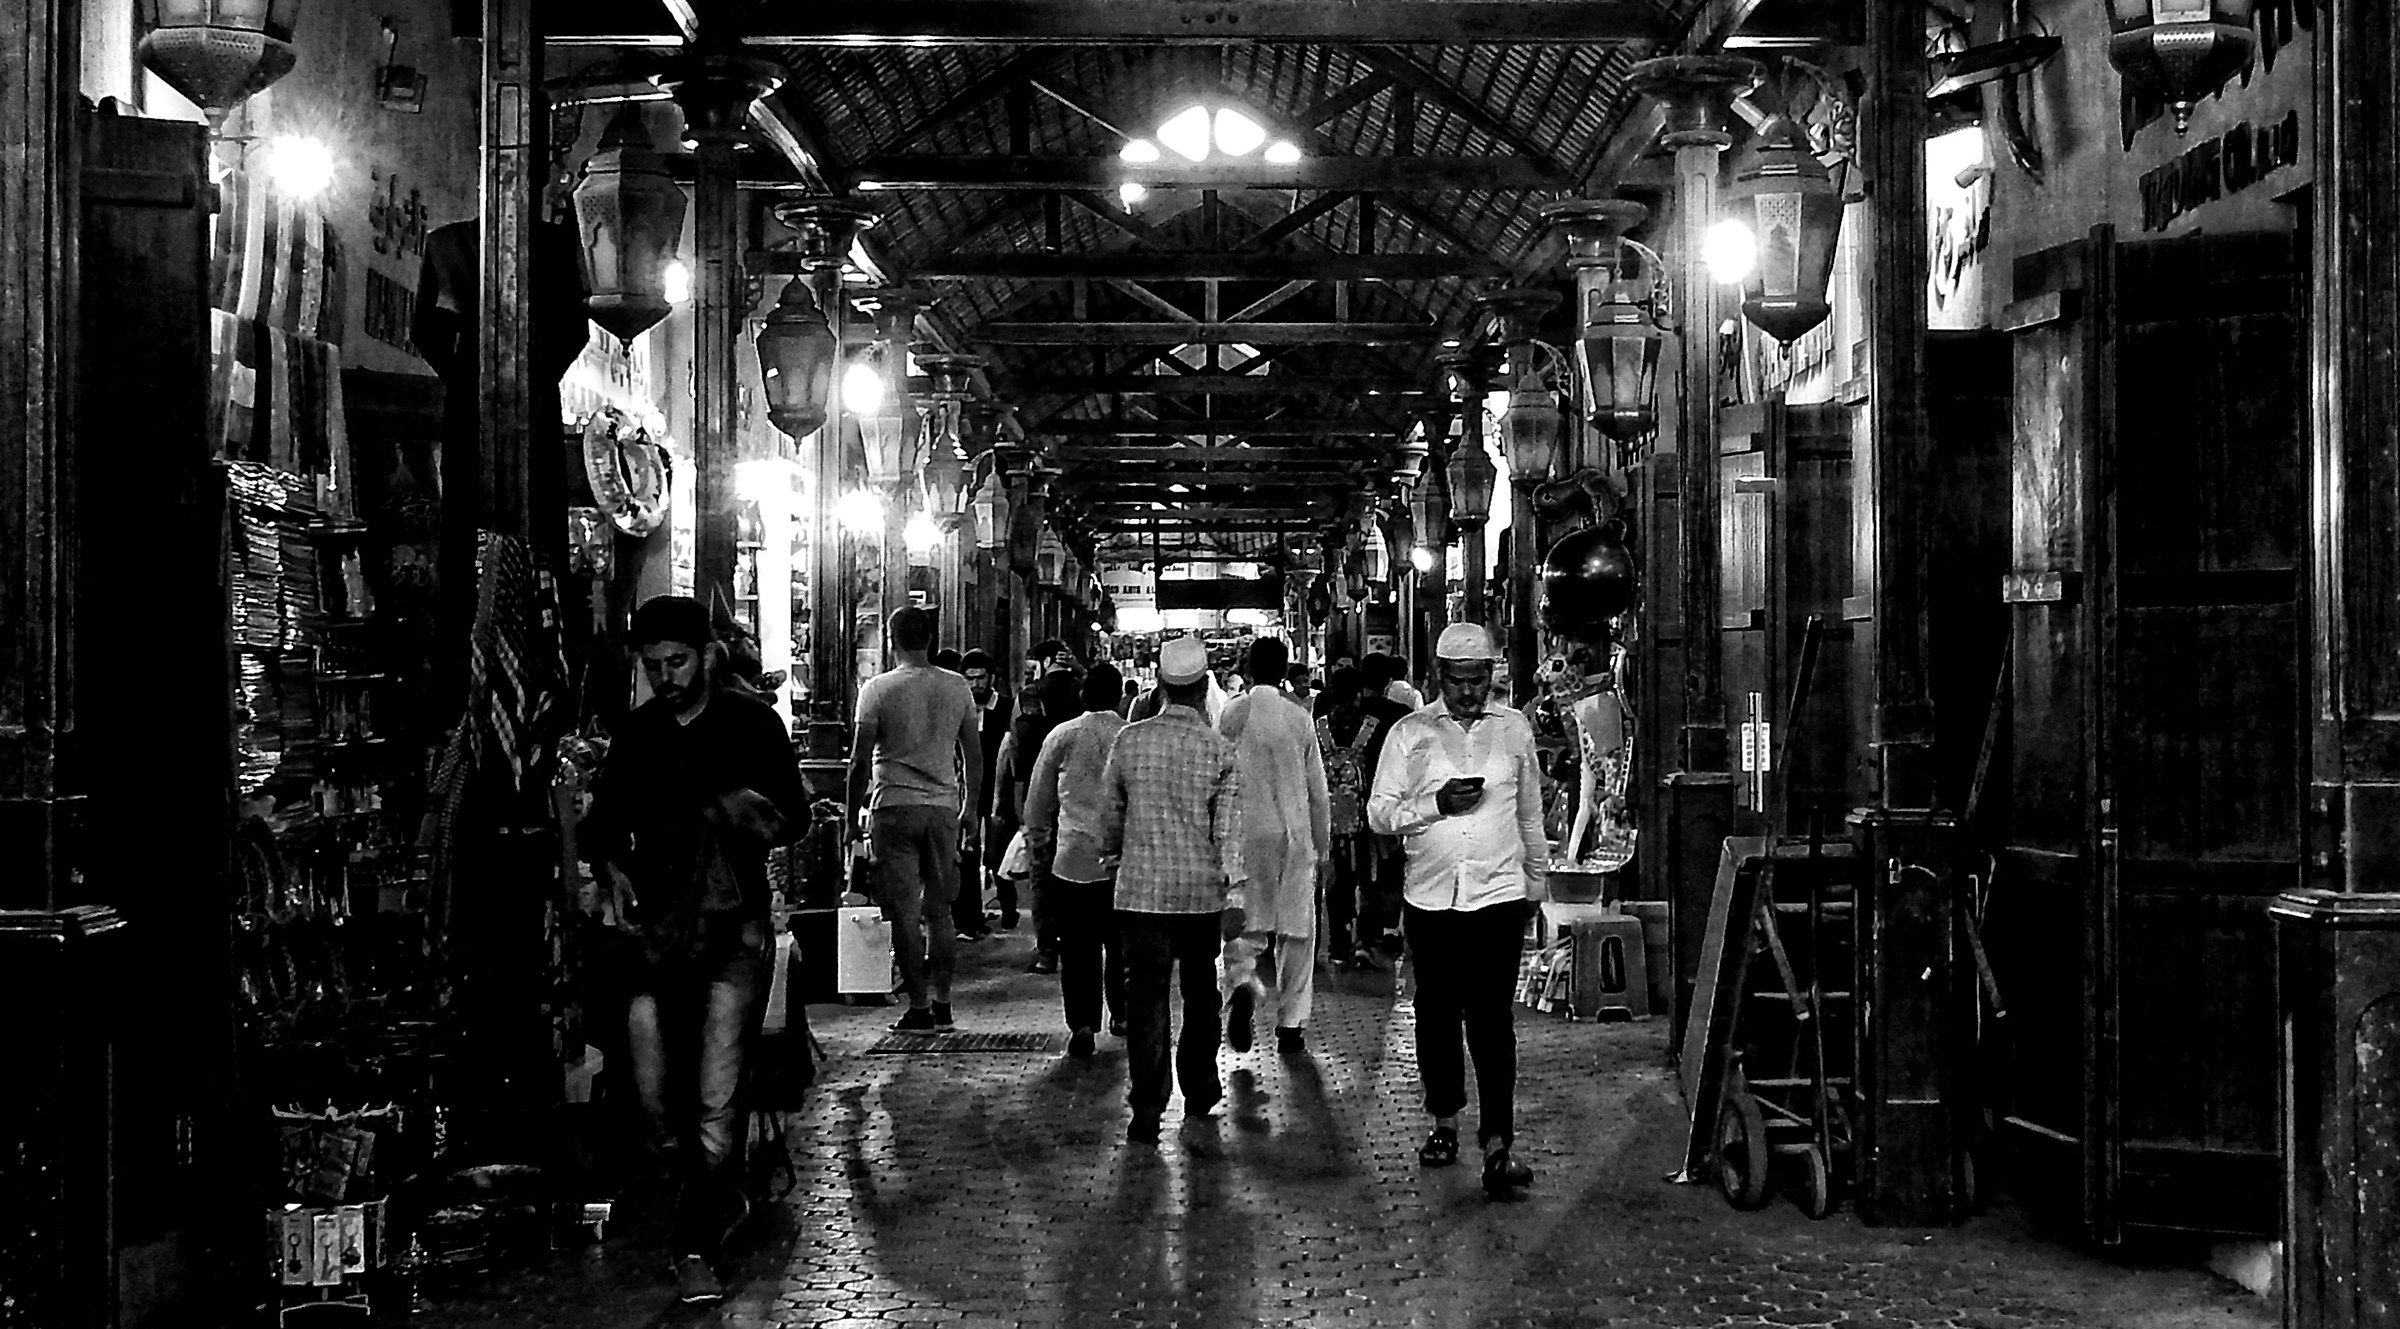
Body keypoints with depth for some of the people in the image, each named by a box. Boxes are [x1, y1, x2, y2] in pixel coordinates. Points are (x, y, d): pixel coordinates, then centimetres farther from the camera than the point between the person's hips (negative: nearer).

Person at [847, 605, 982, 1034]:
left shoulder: (878, 689, -6)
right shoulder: (957, 687, 4)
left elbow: (860, 761, -7)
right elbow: (974, 757, 9)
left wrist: (853, 815, 2)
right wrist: (969, 807, 20)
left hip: (894, 807, -3)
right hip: (944, 807, 4)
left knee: (904, 913, 0)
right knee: (939, 910, 12)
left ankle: (919, 1006, -1)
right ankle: (942, 1002, 13)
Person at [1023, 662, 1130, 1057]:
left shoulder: (1063, 736, 0)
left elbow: (1039, 796, 9)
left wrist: (1037, 839, 22)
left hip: (1075, 853, -1)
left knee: (1078, 945, -1)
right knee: (1120, 940, 16)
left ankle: (1083, 1023, -13)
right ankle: (1121, 1014, 27)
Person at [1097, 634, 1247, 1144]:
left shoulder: (1129, 740, -2)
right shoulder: (1219, 748, -4)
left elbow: (1109, 814, 7)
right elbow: (1230, 828, -8)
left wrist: (1115, 852, 26)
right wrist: (1236, 894, -9)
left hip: (1141, 889, 0)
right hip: (1202, 891, 0)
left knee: (1146, 996, 0)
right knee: (1200, 992, 17)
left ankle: (1147, 1108, -7)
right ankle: (1199, 1092, 29)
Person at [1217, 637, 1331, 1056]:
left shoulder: (1232, 714, -4)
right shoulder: (1300, 719, -2)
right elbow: (1316, 788, 4)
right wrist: (1321, 845, 15)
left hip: (1246, 832, 0)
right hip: (1294, 833, 0)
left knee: (1245, 925, 9)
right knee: (1296, 928, 8)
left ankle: (1241, 984, -21)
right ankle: (1291, 1025, 10)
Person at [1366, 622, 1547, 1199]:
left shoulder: (1514, 730, 8)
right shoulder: (1410, 734, 3)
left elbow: (1530, 815, 18)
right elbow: (1379, 812, -1)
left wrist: (1535, 882, 20)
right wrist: (1436, 805, -15)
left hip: (1499, 896, -1)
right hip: (1431, 898, 1)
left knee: (1492, 1021, -8)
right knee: (1436, 1016, 10)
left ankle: (1497, 1146, -12)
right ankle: (1444, 1122, 27)